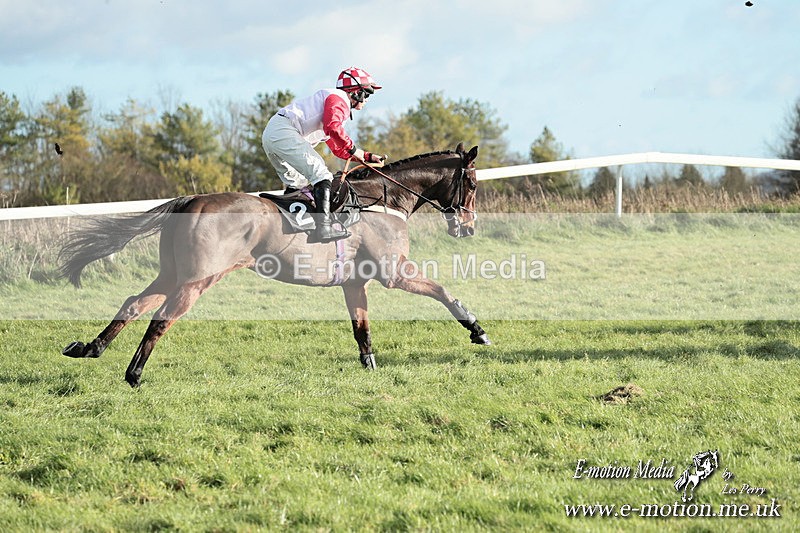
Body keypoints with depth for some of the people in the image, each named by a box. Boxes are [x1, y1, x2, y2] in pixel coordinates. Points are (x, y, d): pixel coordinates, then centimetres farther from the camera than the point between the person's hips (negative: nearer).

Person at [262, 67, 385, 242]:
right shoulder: (340, 99, 0)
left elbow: (338, 149, 35)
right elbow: (332, 127, -19)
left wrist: (368, 157, 29)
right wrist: (353, 148, -7)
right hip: (284, 130, -11)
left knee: (297, 183, 24)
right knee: (322, 175, -14)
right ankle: (324, 226, -26)